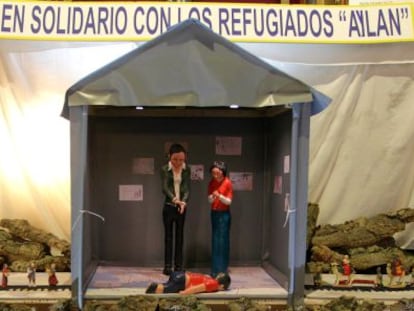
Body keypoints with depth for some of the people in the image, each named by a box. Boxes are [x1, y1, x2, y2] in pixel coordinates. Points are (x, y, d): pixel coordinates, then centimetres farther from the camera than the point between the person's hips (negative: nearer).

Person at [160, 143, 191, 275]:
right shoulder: (165, 169, -6)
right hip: (169, 206, -2)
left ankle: (178, 266, 11)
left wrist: (184, 202, -24)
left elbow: (187, 188, -6)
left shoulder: (187, 170, 0)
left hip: (181, 206, 2)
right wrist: (174, 199, -33)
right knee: (168, 236, 2)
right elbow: (165, 188, -15)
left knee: (180, 236, 6)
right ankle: (167, 266, 5)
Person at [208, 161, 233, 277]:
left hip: (224, 214, -4)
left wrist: (219, 196, -24)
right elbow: (209, 200, 4)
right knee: (215, 241, 6)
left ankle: (223, 269, 2)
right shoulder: (211, 183, 3)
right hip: (214, 213, 4)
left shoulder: (227, 183, -11)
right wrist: (213, 196, -17)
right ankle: (215, 269, 10)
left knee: (223, 241, -4)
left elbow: (229, 201, -9)